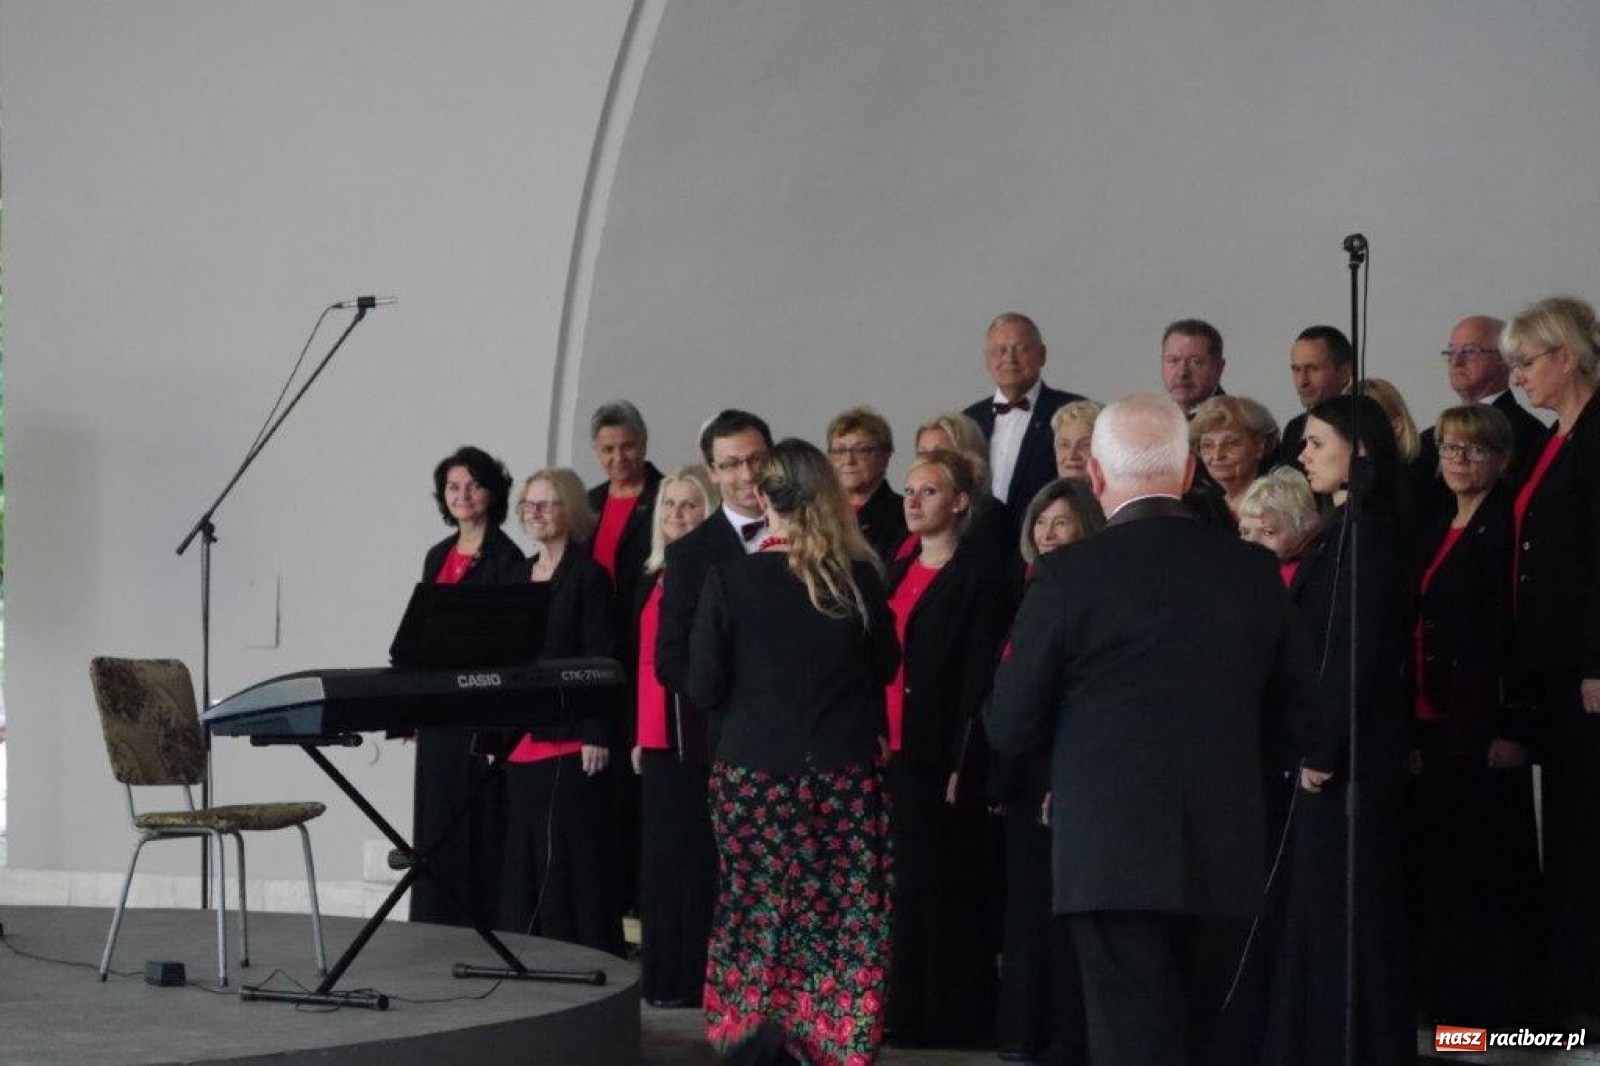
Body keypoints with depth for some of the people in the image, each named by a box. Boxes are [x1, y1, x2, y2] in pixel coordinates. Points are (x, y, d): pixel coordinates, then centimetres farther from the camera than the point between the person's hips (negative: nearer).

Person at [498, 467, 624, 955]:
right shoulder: (521, 576, 16)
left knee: (571, 857, -6)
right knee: (523, 859, 9)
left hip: (570, 739, -7)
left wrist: (597, 736, -16)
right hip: (521, 741, 7)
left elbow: (601, 659, -11)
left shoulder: (589, 576, -6)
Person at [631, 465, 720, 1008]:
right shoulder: (651, 580, 17)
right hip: (657, 736, 7)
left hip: (702, 734, -7)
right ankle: (663, 976, 15)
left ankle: (695, 977, -1)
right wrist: (636, 733, 16)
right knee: (659, 855, 9)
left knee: (697, 855, -5)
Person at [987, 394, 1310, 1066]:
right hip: (1227, 860, 4)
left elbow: (1010, 730, -4)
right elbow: (1288, 707, 14)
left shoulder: (1067, 575, -9)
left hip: (1113, 859, -4)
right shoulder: (1254, 573, 2)